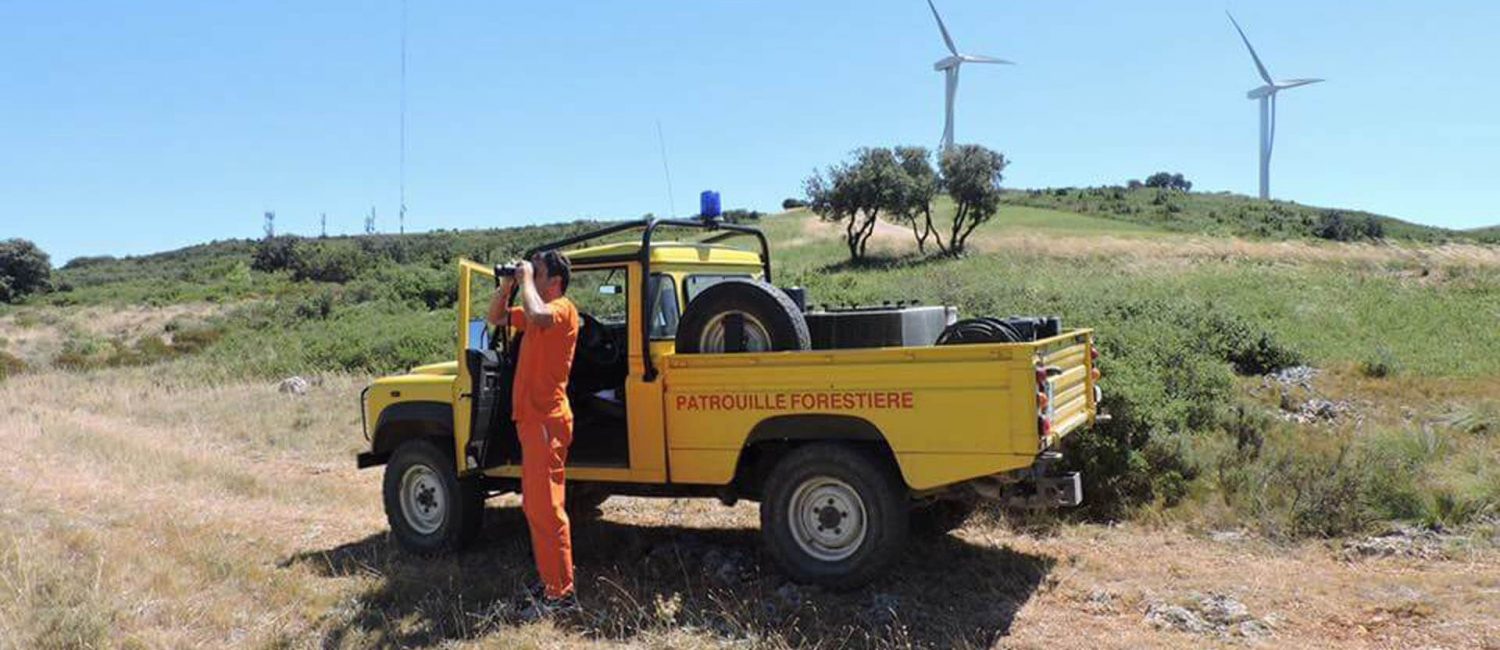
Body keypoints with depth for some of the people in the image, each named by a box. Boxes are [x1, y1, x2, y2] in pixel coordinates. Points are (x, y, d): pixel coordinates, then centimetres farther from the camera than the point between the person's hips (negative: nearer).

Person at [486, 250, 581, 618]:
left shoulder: (562, 308, -11)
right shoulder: (538, 310, 17)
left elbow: (537, 316, -34)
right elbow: (495, 318, 27)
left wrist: (526, 280, -18)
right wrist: (506, 286, 11)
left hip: (546, 421, -10)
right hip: (530, 418, 10)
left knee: (546, 508, -10)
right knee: (534, 506, 15)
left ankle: (561, 594, -5)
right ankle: (549, 580, 24)